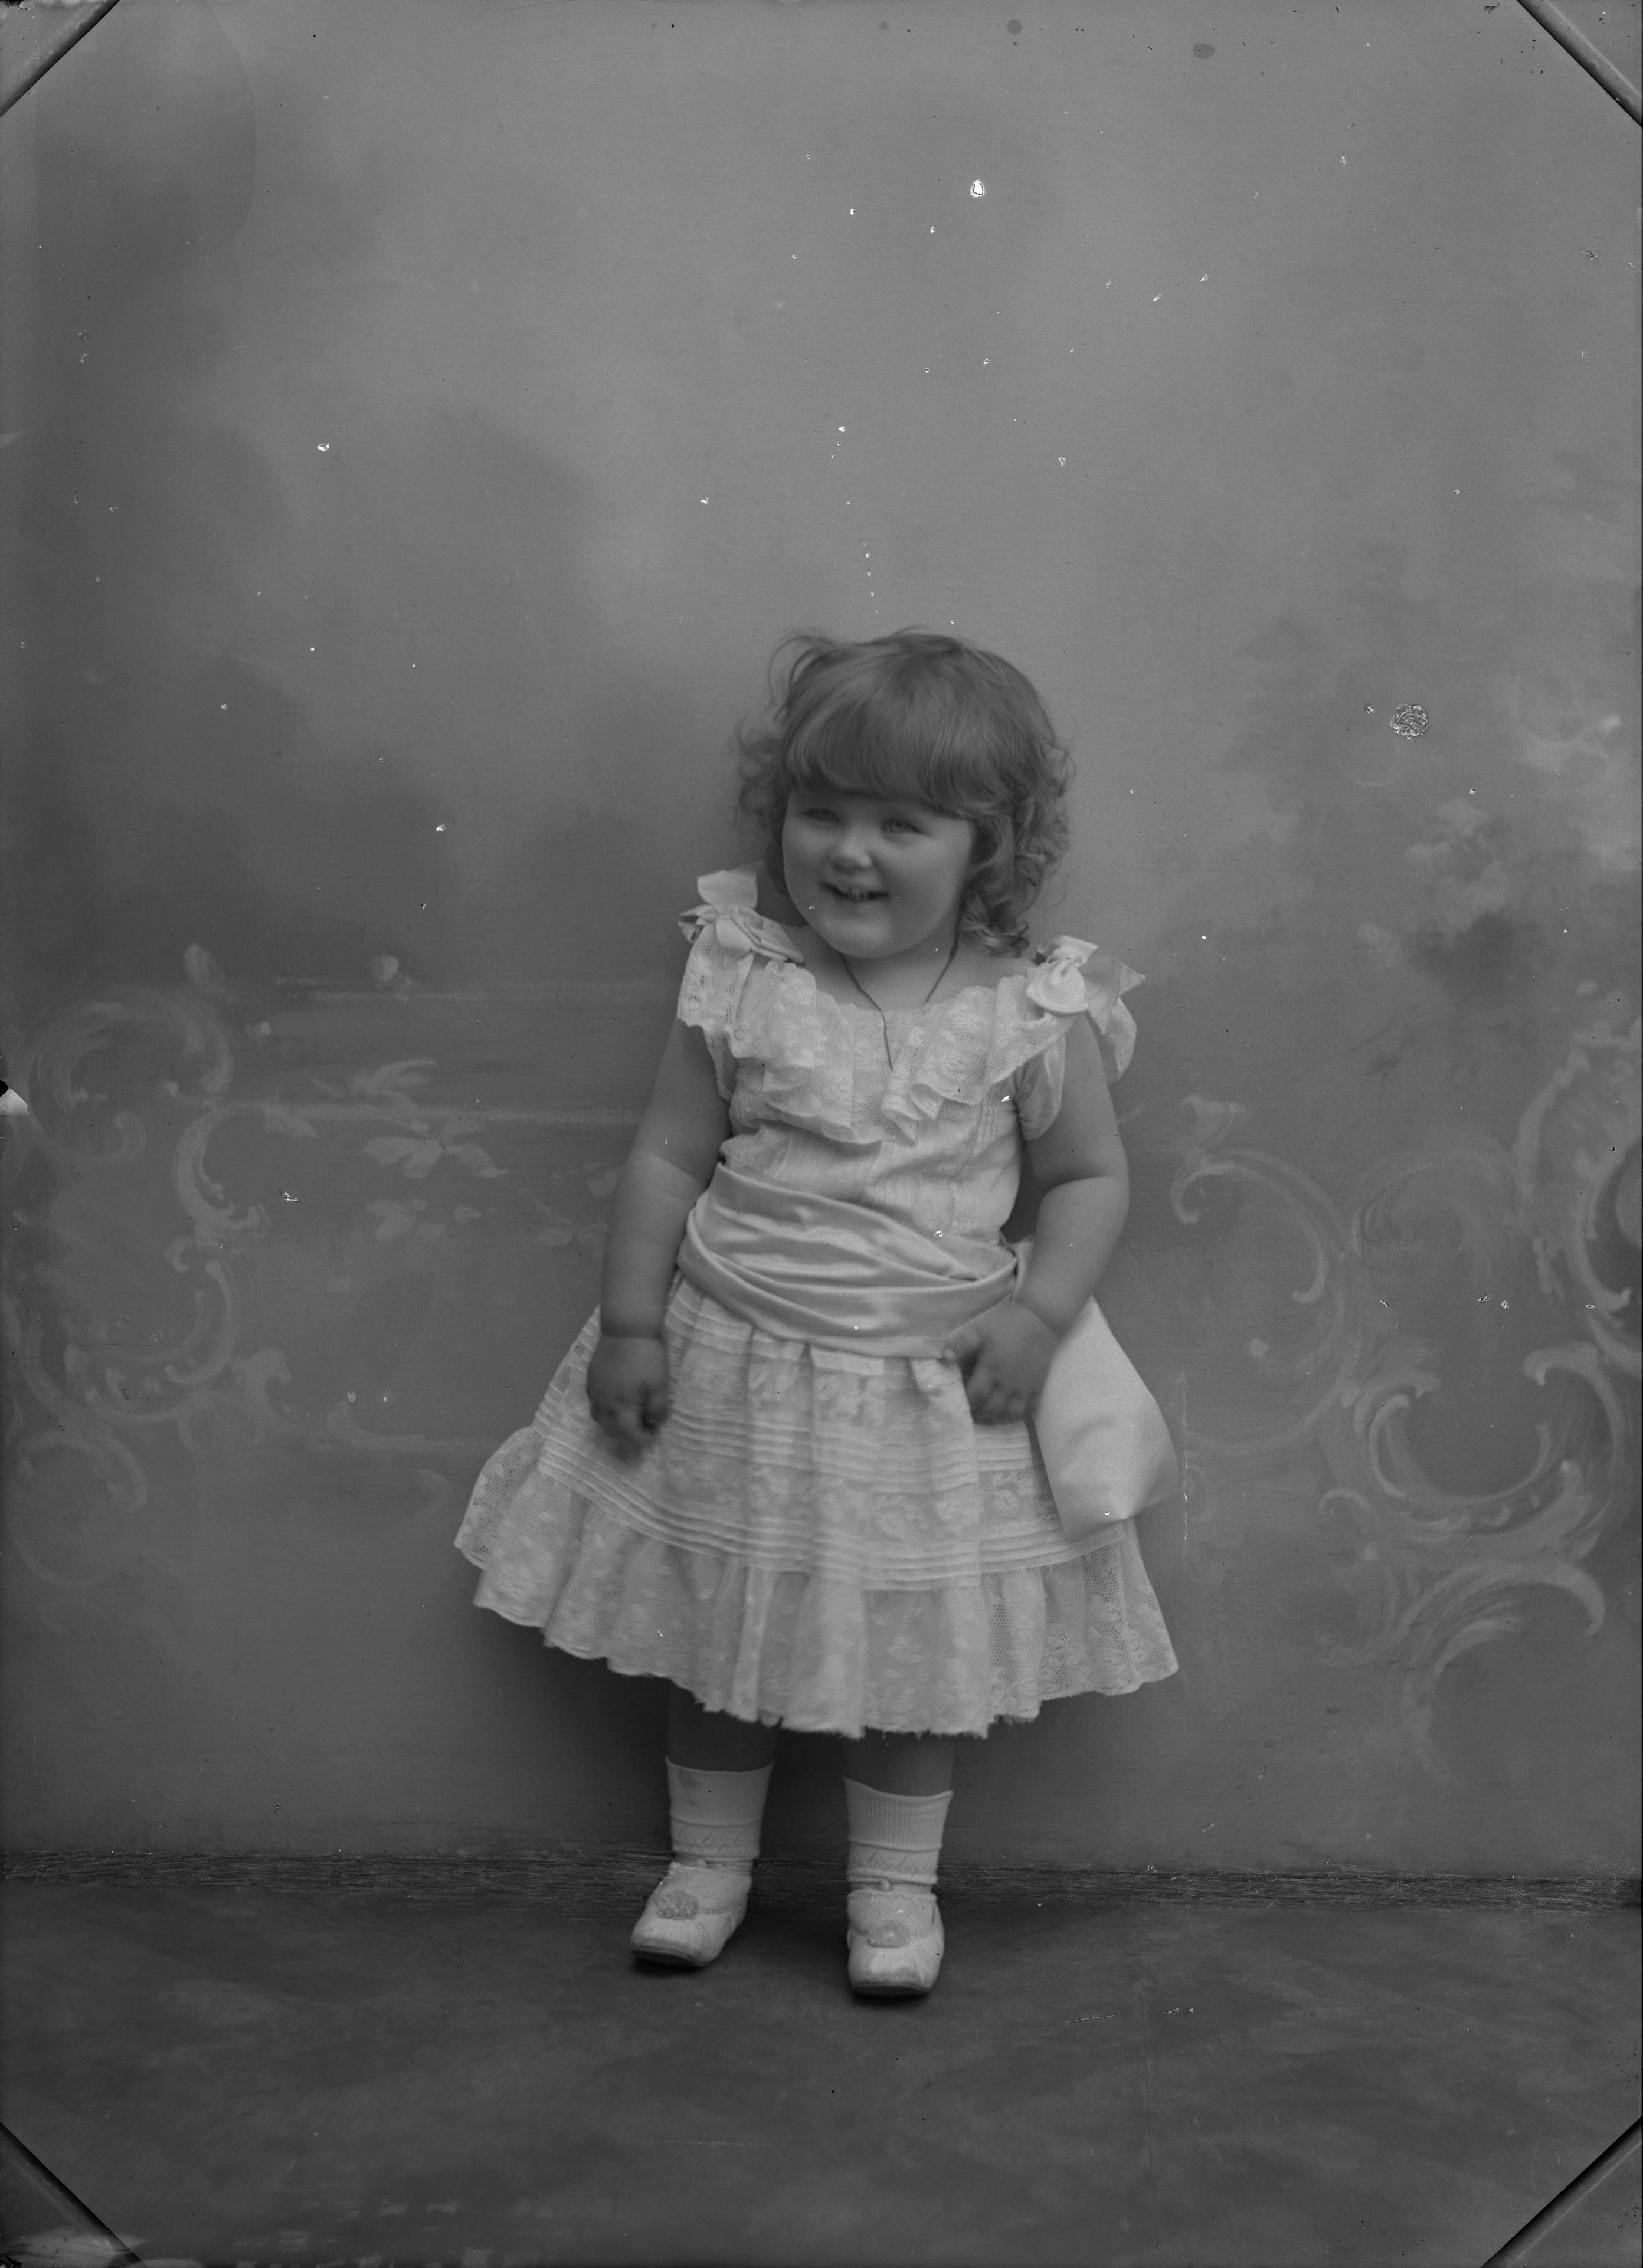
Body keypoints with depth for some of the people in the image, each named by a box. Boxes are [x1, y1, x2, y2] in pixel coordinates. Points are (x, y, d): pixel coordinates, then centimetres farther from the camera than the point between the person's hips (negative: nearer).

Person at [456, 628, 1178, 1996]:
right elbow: (669, 1156, -2)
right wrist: (631, 1325, -5)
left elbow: (1093, 1176, 0)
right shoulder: (744, 981, -8)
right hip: (734, 1369, 1)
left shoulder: (1032, 1015, -10)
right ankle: (709, 1859, 36)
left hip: (935, 1384, -1)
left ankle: (897, 1884, 32)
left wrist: (1040, 1312, -14)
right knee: (713, 1630, 15)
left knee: (922, 1643, 12)